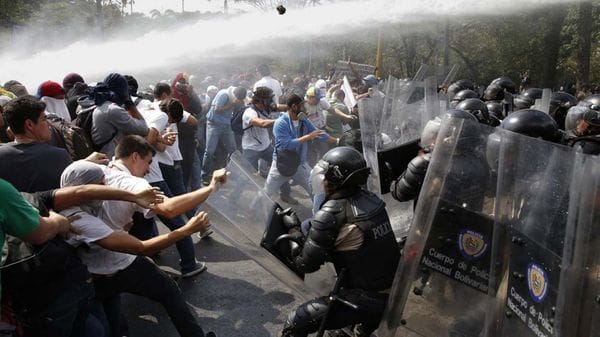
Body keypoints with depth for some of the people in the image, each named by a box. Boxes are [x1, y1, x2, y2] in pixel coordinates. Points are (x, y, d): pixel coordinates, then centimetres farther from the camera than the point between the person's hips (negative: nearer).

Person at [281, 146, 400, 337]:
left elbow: (307, 264, -11)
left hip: (367, 300, -7)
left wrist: (294, 232, 6)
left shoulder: (332, 212, -18)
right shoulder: (371, 199, 0)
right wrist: (308, 232, 14)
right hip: (395, 293, 7)